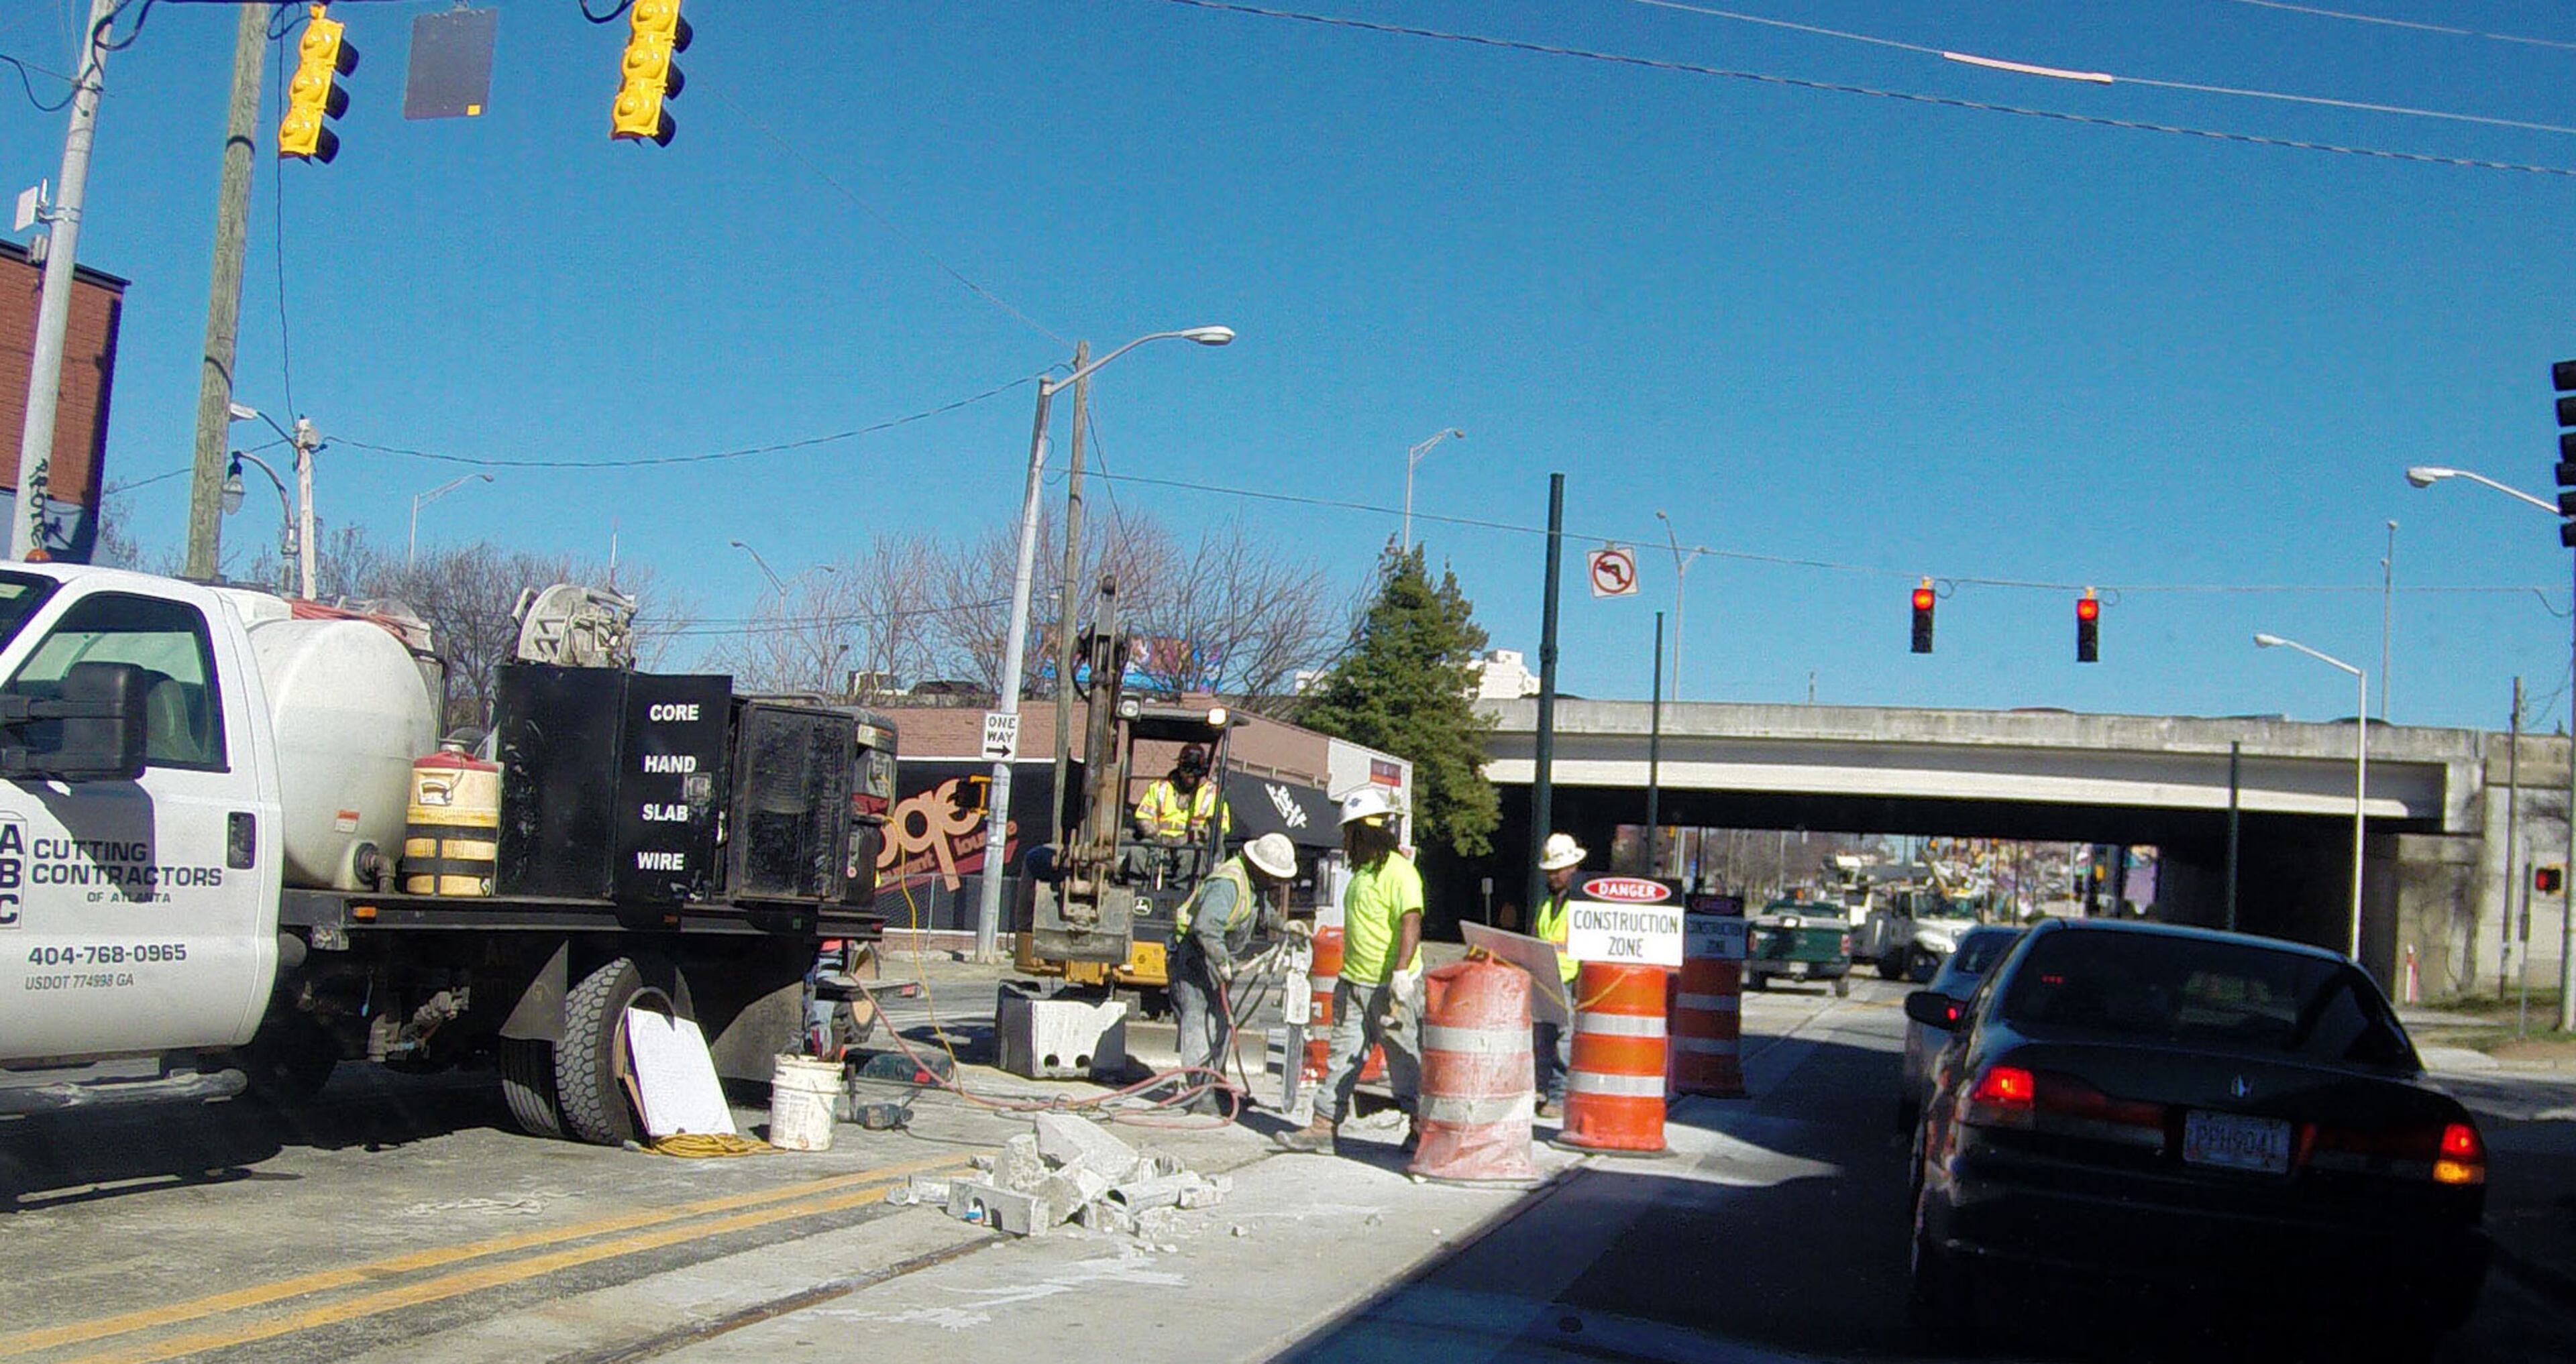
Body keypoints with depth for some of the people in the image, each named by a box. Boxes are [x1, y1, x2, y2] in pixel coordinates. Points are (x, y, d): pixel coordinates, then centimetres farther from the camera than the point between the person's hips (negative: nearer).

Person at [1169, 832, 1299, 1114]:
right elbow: (1206, 927, -39)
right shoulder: (1228, 884, -27)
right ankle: (1201, 1095, -15)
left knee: (1222, 1023, 14)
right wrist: (1222, 962, -30)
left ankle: (1216, 1085, 25)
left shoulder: (1254, 883, 6)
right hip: (1193, 956, -10)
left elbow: (1261, 912, 28)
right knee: (1199, 1020, -13)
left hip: (1214, 958, 10)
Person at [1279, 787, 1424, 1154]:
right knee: (1342, 1055, 8)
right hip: (1353, 984, 9)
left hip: (1390, 986, -9)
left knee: (1405, 1060, -1)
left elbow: (1411, 922, -24)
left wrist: (1401, 973, -32)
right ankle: (1324, 1128, 10)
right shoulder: (1363, 871, 16)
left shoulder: (1398, 871, -14)